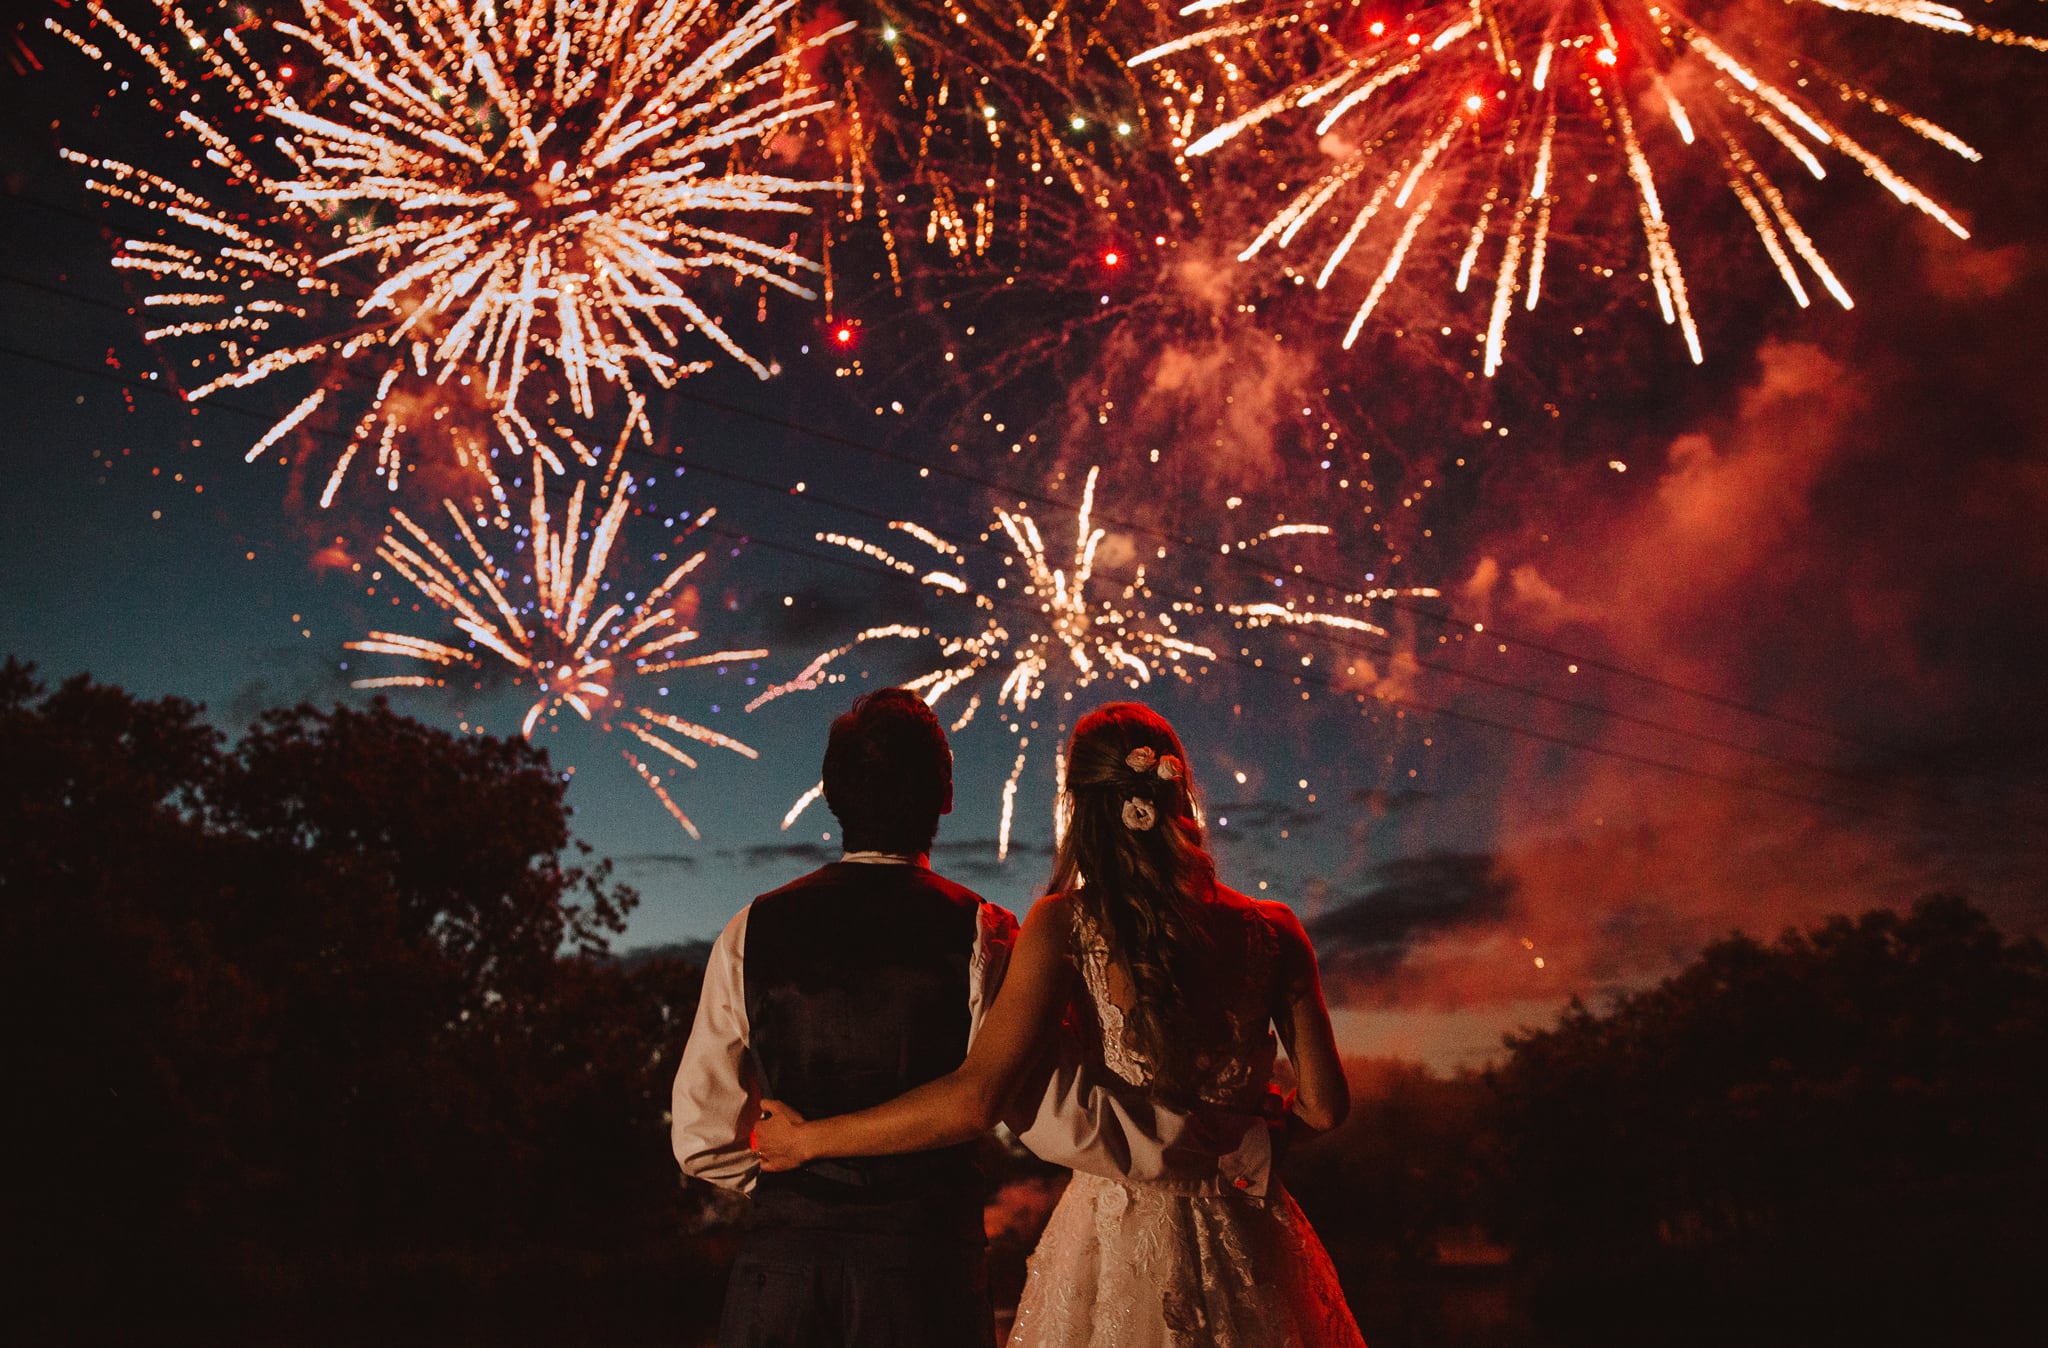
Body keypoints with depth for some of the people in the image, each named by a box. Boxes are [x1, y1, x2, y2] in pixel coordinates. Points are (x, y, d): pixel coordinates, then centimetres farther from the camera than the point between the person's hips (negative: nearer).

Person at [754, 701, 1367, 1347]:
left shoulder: (1065, 927, -15)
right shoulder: (1270, 932, -7)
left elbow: (974, 1099, -21)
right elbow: (1324, 1106, -2)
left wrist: (808, 1138, -10)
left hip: (1119, 1239, -2)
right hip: (1244, 1238, 3)